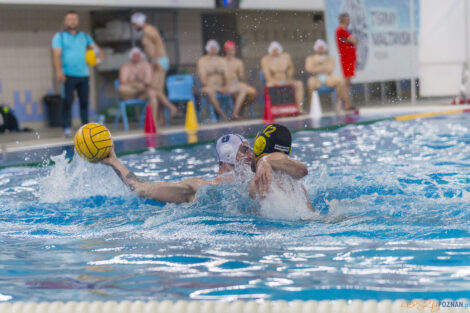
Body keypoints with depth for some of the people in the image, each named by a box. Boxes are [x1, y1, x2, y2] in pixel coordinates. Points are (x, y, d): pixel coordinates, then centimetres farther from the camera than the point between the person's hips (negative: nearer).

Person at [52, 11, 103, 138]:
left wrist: (99, 54, -11)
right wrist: (59, 71, -18)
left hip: (84, 75, 4)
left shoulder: (84, 36, 18)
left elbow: (94, 46, 15)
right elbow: (56, 55, -4)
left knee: (84, 101, 3)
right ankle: (67, 127, -7)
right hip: (68, 75, -3)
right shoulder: (59, 37, 6)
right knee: (67, 101, -9)